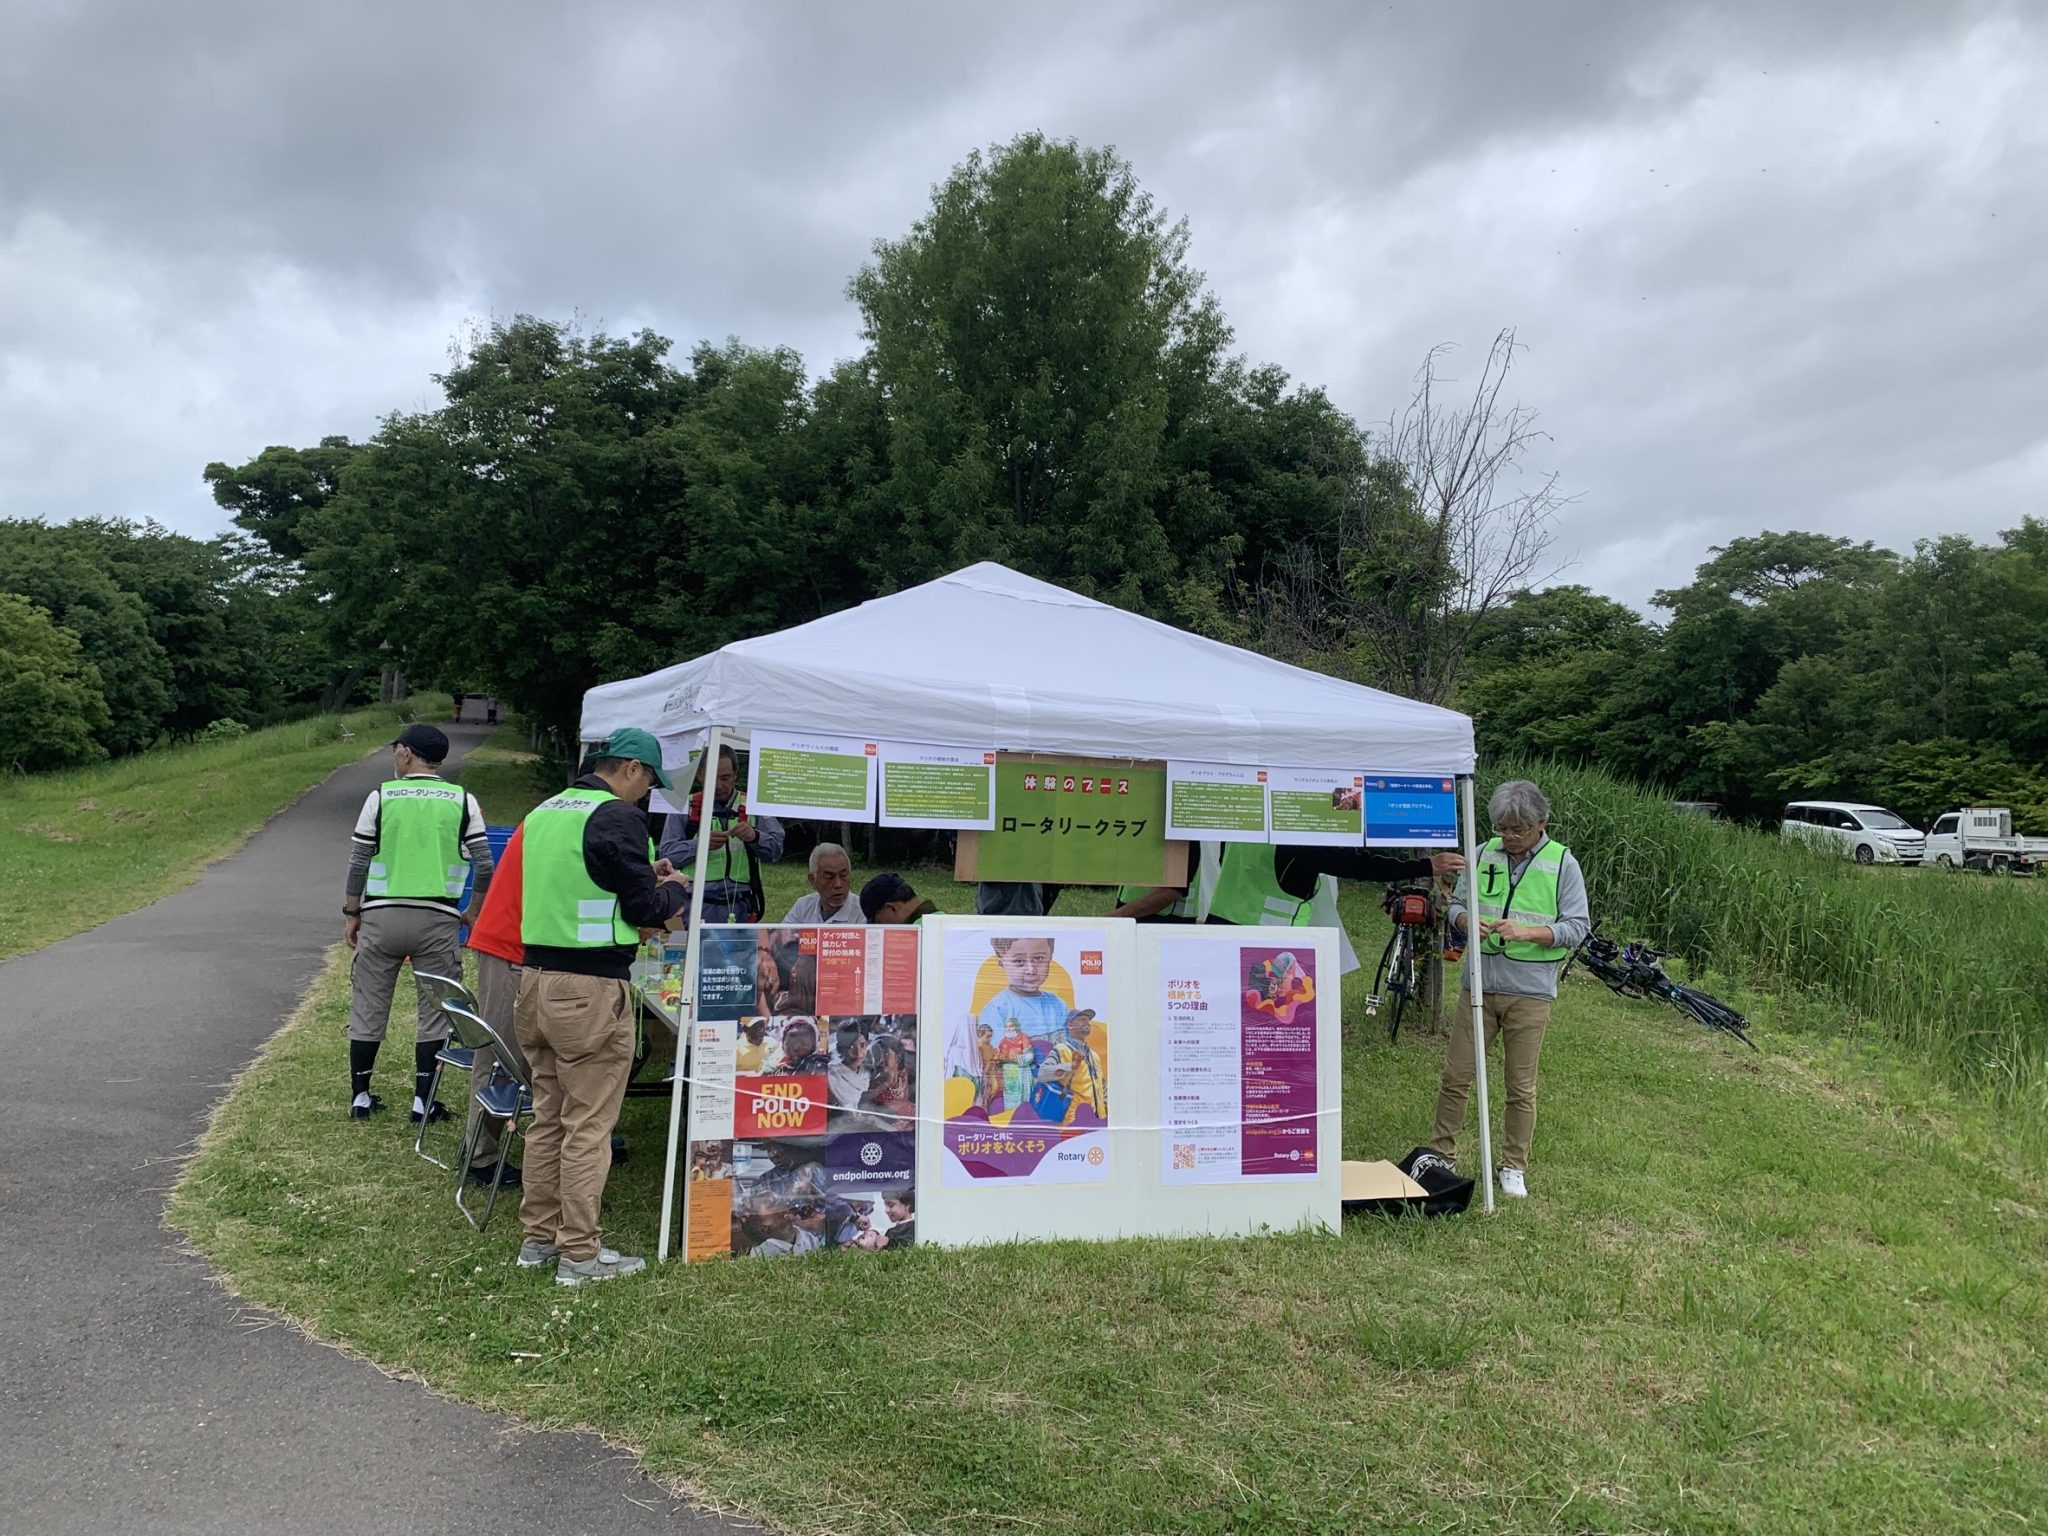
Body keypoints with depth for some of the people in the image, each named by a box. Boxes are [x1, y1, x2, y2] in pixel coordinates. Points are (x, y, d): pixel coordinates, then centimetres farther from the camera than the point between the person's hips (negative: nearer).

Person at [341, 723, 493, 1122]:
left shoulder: (381, 796, -1)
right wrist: (473, 911, 12)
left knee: (369, 1006, 13)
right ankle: (422, 1100, 9)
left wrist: (351, 913, 10)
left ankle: (360, 1096, 22)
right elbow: (484, 865, -2)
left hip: (382, 915, 0)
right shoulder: (463, 801, 0)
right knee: (435, 1010, 8)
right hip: (438, 920, 0)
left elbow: (358, 862, -1)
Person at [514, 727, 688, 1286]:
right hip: (589, 988, -9)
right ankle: (579, 1254, 7)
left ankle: (538, 1238, 27)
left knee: (547, 1116, 18)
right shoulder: (618, 816, -13)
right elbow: (644, 910, -11)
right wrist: (673, 888, 9)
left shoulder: (544, 812, 13)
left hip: (536, 978, 9)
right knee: (588, 1125, 0)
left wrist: (641, 877, 22)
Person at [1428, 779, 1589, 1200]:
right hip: (1478, 984, 2)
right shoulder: (1483, 855, 5)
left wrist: (1527, 932, -19)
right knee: (1456, 1075, 6)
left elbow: (1577, 926, -4)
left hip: (1530, 993, -2)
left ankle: (1514, 1167, 21)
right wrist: (1467, 921, -10)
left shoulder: (1562, 863, -2)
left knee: (1521, 1086, 7)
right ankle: (1441, 1154, 19)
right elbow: (1457, 904, 13)